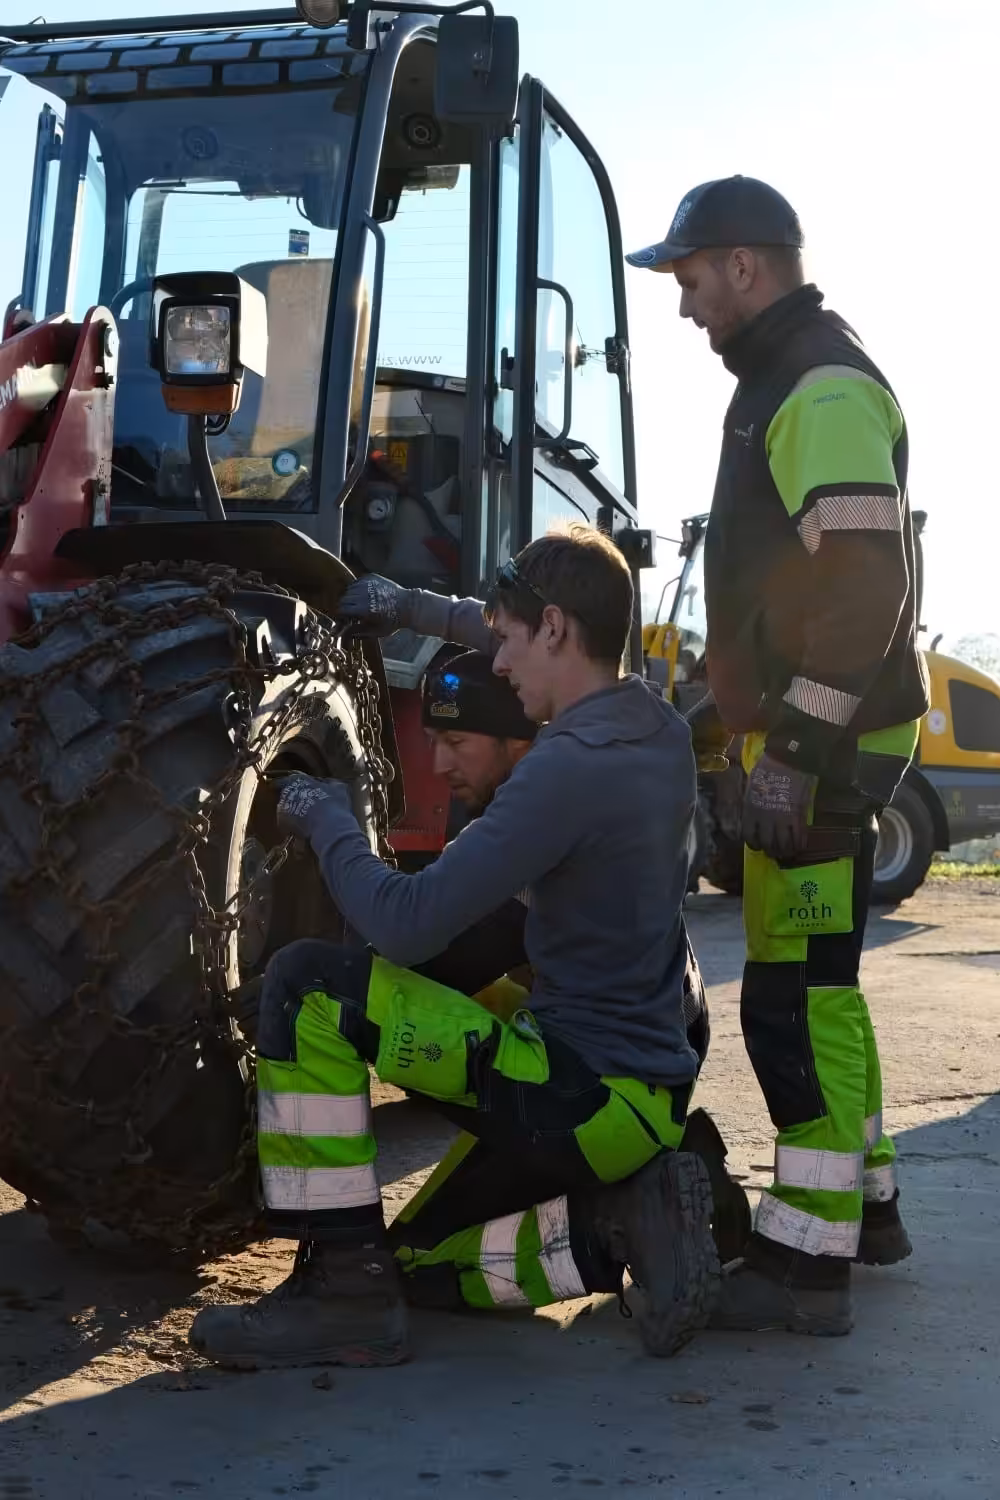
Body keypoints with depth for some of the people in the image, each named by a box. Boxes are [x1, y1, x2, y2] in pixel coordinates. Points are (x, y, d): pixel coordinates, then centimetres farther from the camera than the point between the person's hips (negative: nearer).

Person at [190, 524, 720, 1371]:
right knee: (421, 1257, 25)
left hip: (586, 1093, -10)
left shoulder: (571, 764, -23)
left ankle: (343, 1289, -10)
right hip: (648, 1090, 10)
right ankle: (626, 1217, 5)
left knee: (310, 989, -14)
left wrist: (327, 822, -6)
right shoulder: (661, 732, 6)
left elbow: (408, 927, -24)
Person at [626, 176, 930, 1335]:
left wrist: (796, 748, -25)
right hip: (805, 738, 11)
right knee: (813, 982, 18)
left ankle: (805, 1261, -2)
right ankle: (862, 1205, 30)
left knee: (796, 993, -8)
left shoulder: (825, 391, -15)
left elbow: (865, 585, -25)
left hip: (820, 747, -11)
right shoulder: (786, 382, 18)